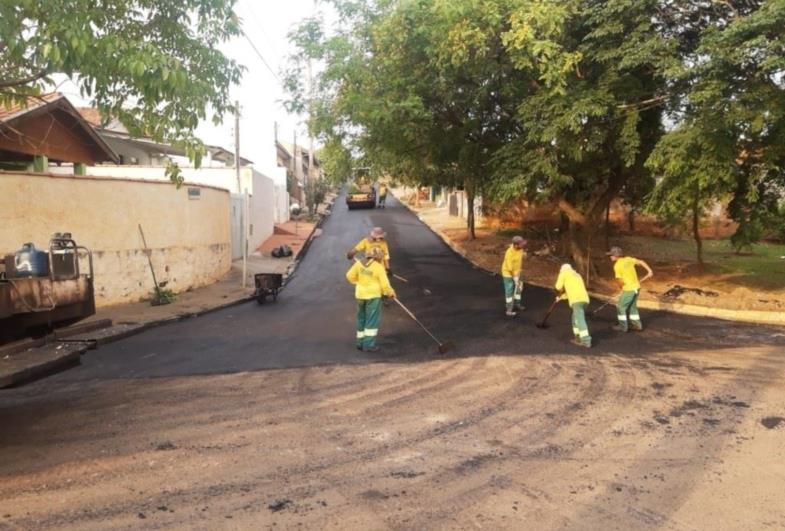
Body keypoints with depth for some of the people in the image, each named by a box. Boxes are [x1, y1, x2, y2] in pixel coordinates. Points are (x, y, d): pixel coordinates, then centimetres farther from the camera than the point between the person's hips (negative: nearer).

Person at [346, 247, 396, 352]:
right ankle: (369, 344, -3)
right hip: (373, 296, -5)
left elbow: (350, 275, 4)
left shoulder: (359, 264, -1)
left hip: (360, 295, 5)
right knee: (373, 320, 0)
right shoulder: (379, 267, -13)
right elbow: (385, 284, -11)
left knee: (362, 318, 16)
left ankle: (360, 343, 22)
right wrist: (391, 293, 7)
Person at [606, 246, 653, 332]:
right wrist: (649, 271, 13)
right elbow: (641, 262, 6)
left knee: (621, 307, 6)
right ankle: (637, 324, 27)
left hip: (628, 289, -8)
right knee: (632, 306, 21)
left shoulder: (617, 266, -16)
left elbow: (620, 281, -17)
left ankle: (623, 326, 9)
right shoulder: (628, 259, 4)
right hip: (636, 287, 8)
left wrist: (622, 287, 4)